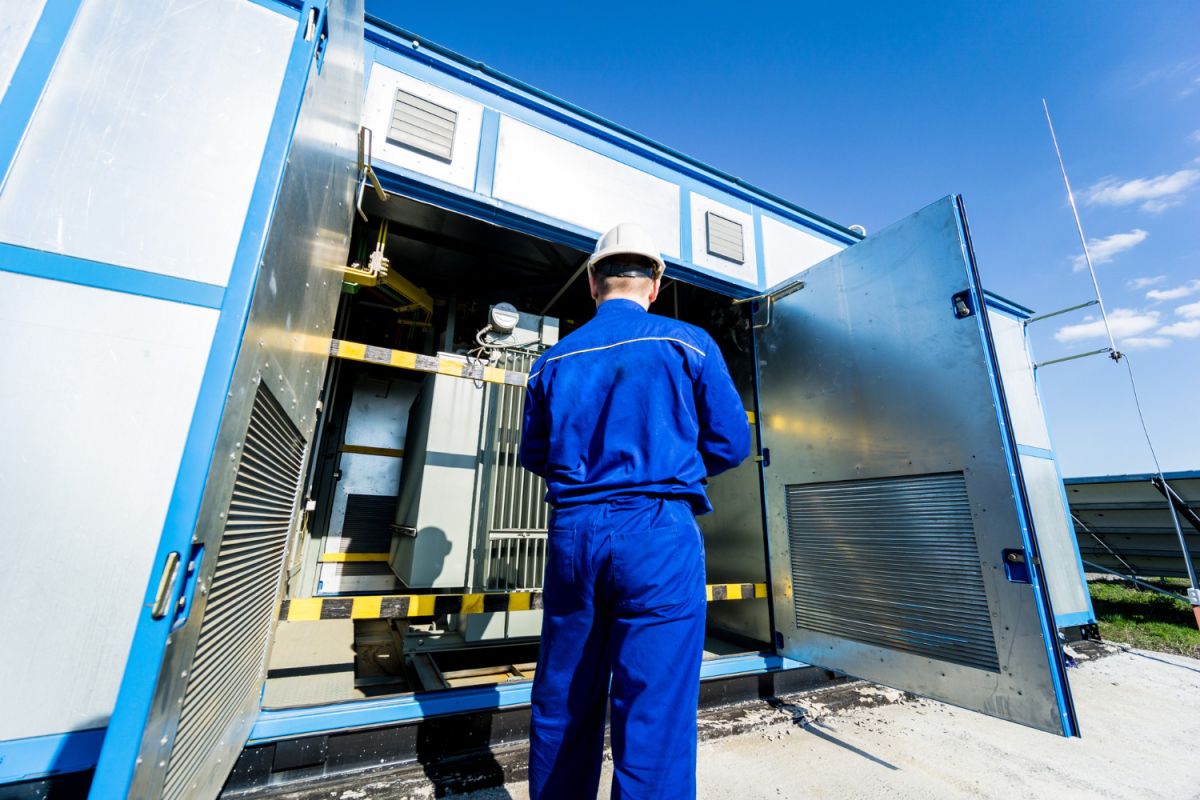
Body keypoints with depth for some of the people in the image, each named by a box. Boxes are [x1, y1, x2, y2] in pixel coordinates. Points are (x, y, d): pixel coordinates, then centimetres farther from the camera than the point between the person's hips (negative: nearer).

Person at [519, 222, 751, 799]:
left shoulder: (554, 359, 8)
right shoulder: (688, 344, 0)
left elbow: (534, 456, 14)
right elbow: (730, 445, 2)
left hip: (573, 531, 4)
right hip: (657, 532, -3)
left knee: (562, 703, 18)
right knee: (655, 713, 4)